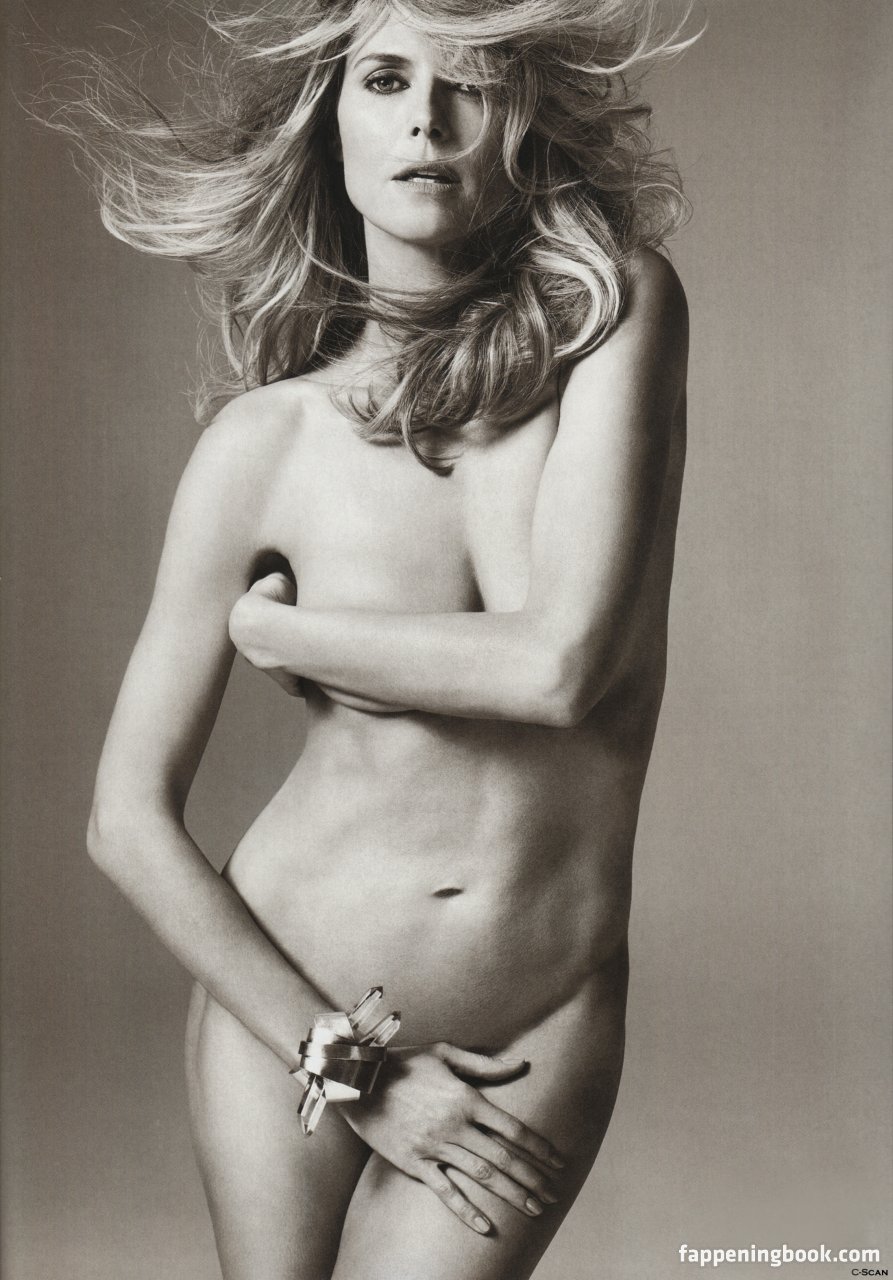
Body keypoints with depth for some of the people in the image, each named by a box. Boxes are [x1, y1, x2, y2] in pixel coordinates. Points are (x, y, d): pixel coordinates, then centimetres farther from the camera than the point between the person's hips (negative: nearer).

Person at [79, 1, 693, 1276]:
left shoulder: (619, 310, -9)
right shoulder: (268, 440, -9)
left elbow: (564, 660, -21)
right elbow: (130, 820, -8)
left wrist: (268, 622, -10)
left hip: (536, 1030, 0)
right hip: (281, 995, 1)